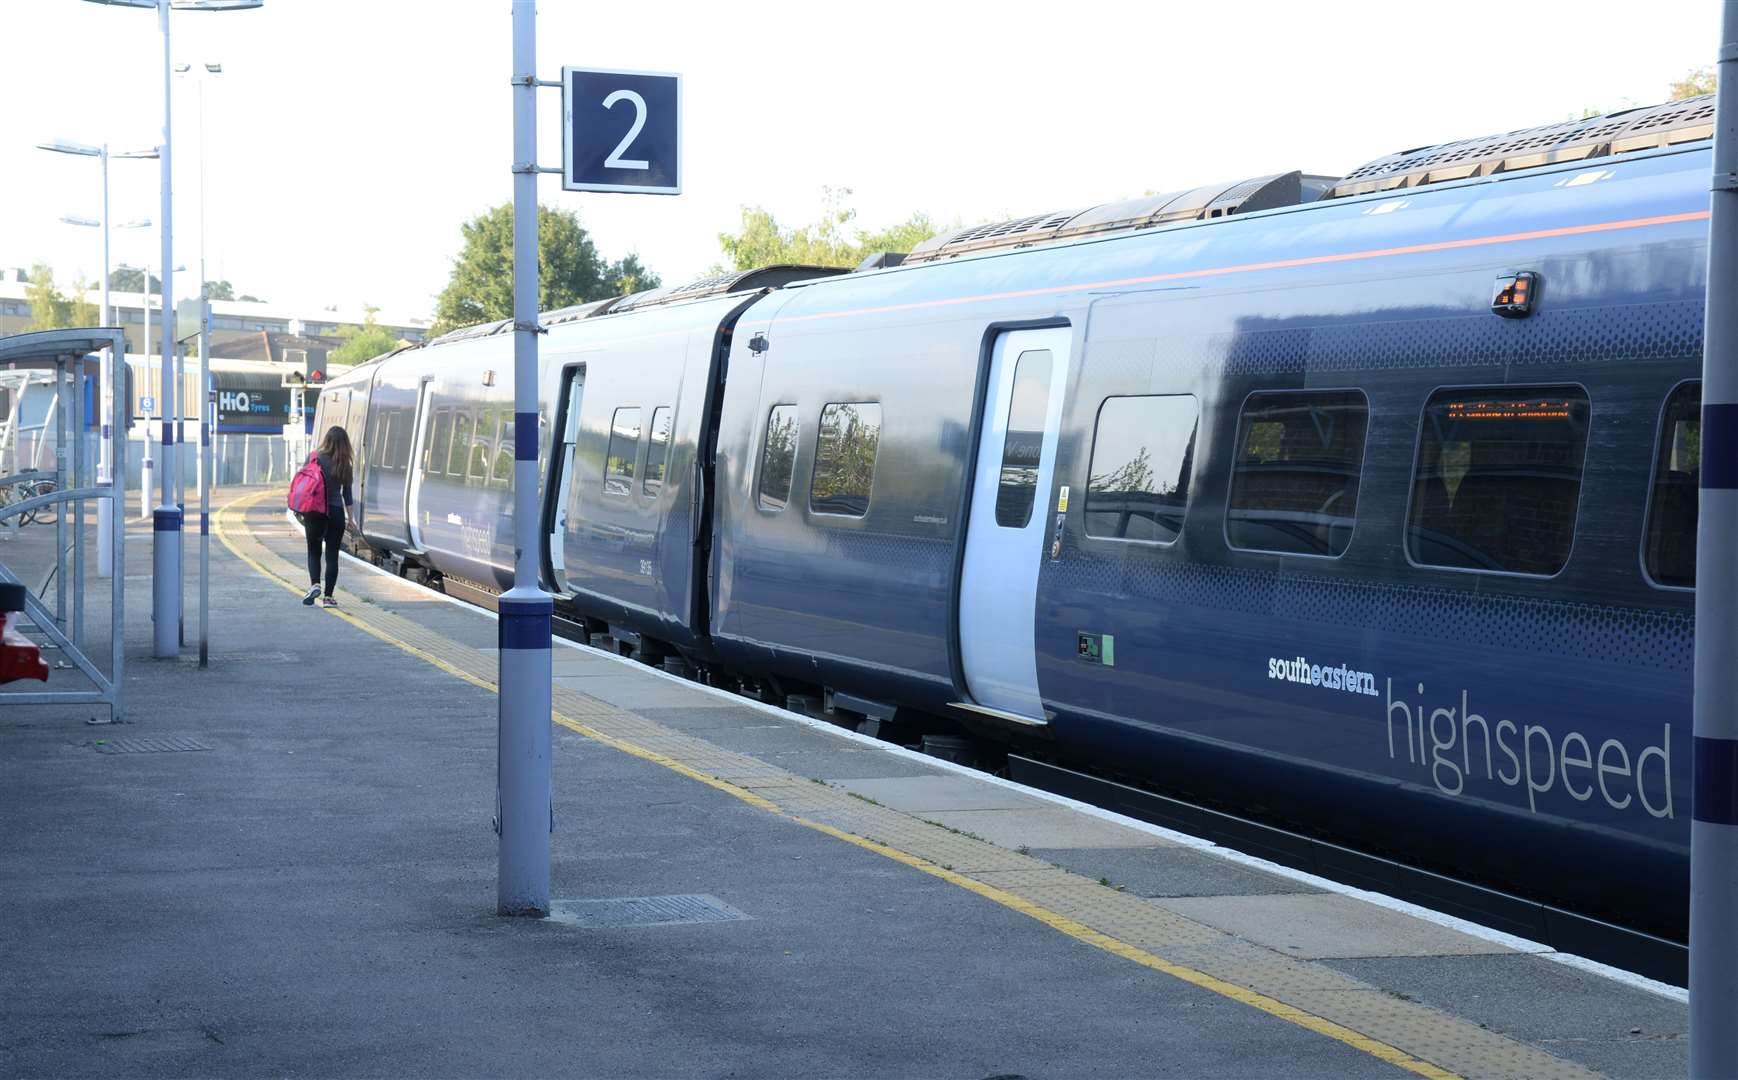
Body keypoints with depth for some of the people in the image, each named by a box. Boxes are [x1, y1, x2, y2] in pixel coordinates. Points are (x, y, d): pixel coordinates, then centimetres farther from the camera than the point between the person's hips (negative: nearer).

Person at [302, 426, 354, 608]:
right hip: (336, 512, 0)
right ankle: (328, 596, 5)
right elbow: (346, 493, 5)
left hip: (314, 511, 0)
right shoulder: (344, 464, -2)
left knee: (313, 551, 13)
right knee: (332, 555, 7)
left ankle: (314, 584, -10)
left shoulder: (316, 457, -5)